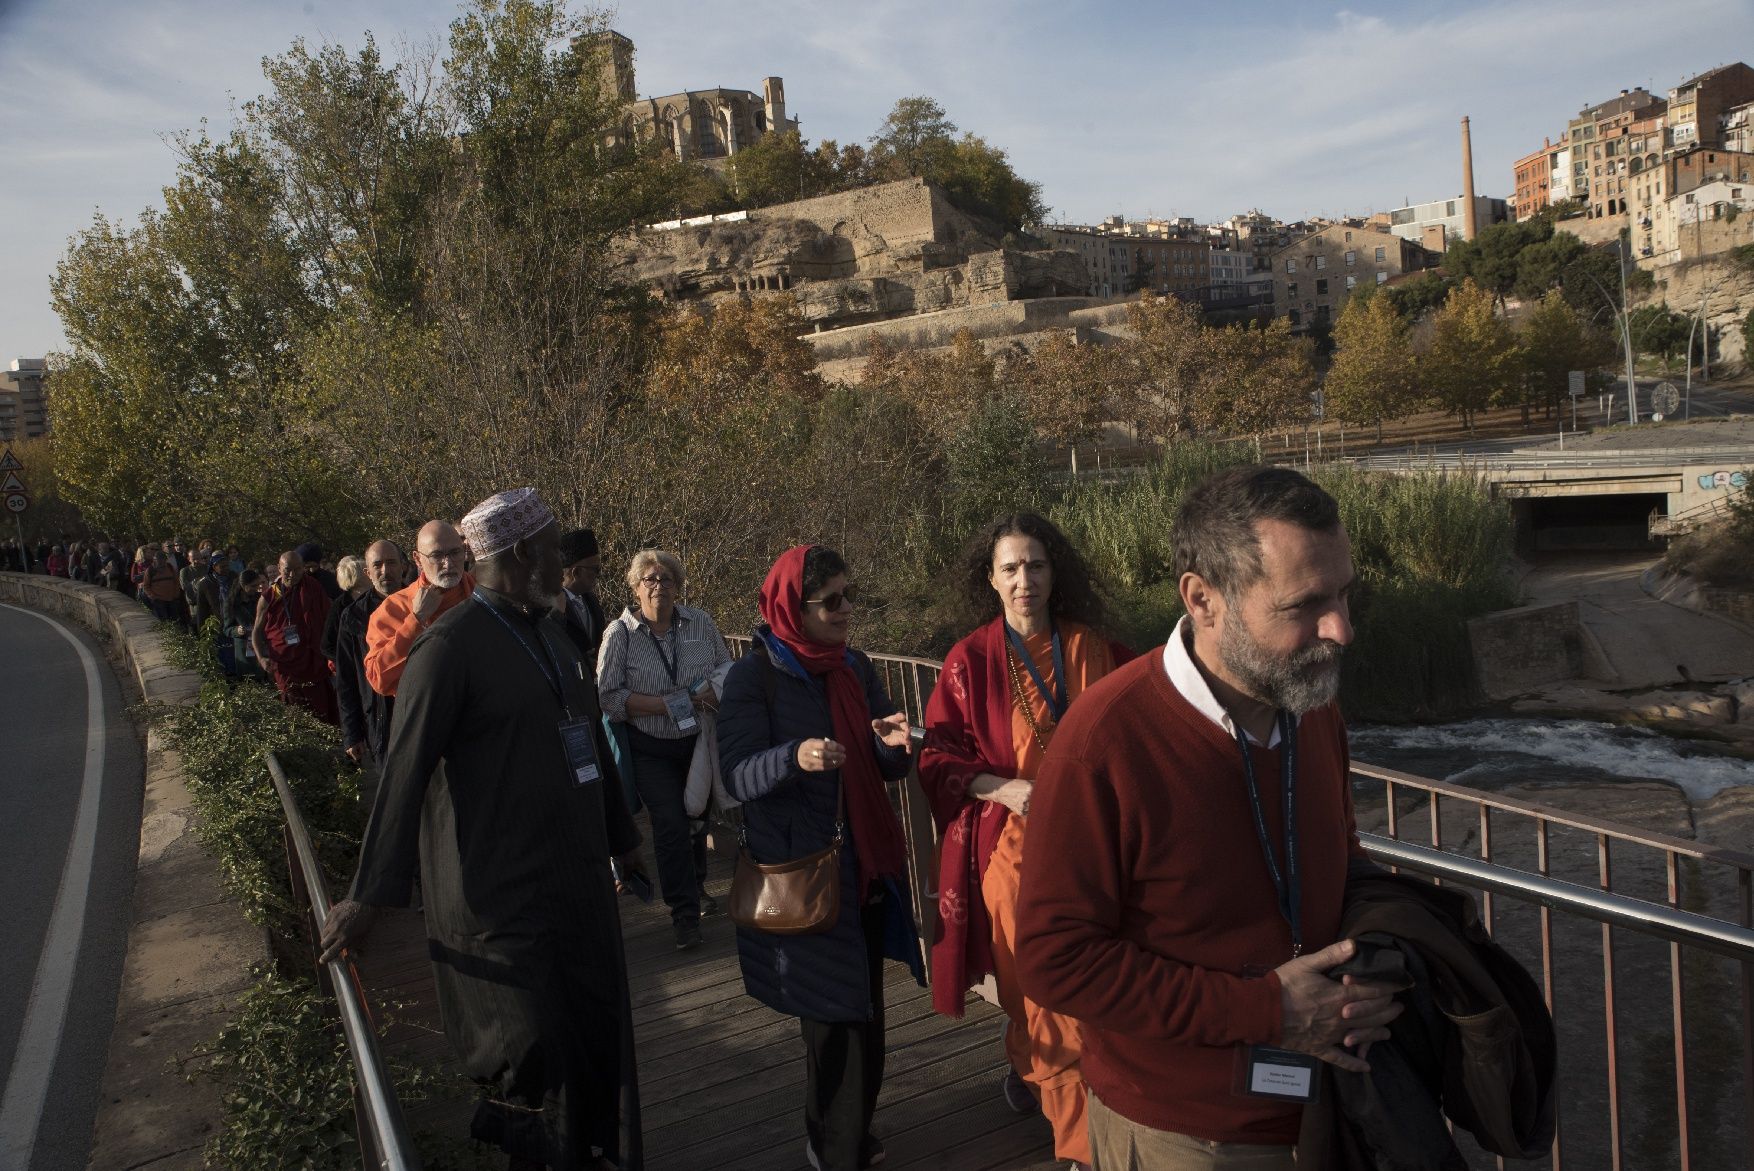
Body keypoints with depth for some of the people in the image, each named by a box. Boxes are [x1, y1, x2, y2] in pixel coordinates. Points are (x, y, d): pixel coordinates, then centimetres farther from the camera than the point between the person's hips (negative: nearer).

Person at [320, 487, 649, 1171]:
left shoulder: (549, 631, 9)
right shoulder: (450, 646, -16)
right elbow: (405, 773, -17)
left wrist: (621, 835, 22)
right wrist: (368, 895, -17)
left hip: (576, 876, 8)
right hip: (500, 890, -8)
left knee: (595, 1028, 16)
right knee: (532, 1047, 3)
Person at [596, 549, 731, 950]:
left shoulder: (700, 623, -4)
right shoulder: (620, 633, -12)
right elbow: (610, 697, -19)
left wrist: (714, 693, -14)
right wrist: (673, 704, -24)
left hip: (699, 741, 3)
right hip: (651, 749, -3)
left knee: (697, 818, 19)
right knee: (670, 824, -8)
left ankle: (695, 887, 44)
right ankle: (684, 912, 9)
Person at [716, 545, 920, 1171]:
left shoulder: (856, 668, 5)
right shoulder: (752, 677, -11)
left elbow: (887, 769, 8)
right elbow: (737, 776, -17)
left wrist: (893, 744, -15)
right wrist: (795, 757, -36)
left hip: (864, 862, 5)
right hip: (799, 870, -5)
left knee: (861, 1008, 14)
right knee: (835, 1015, 1)